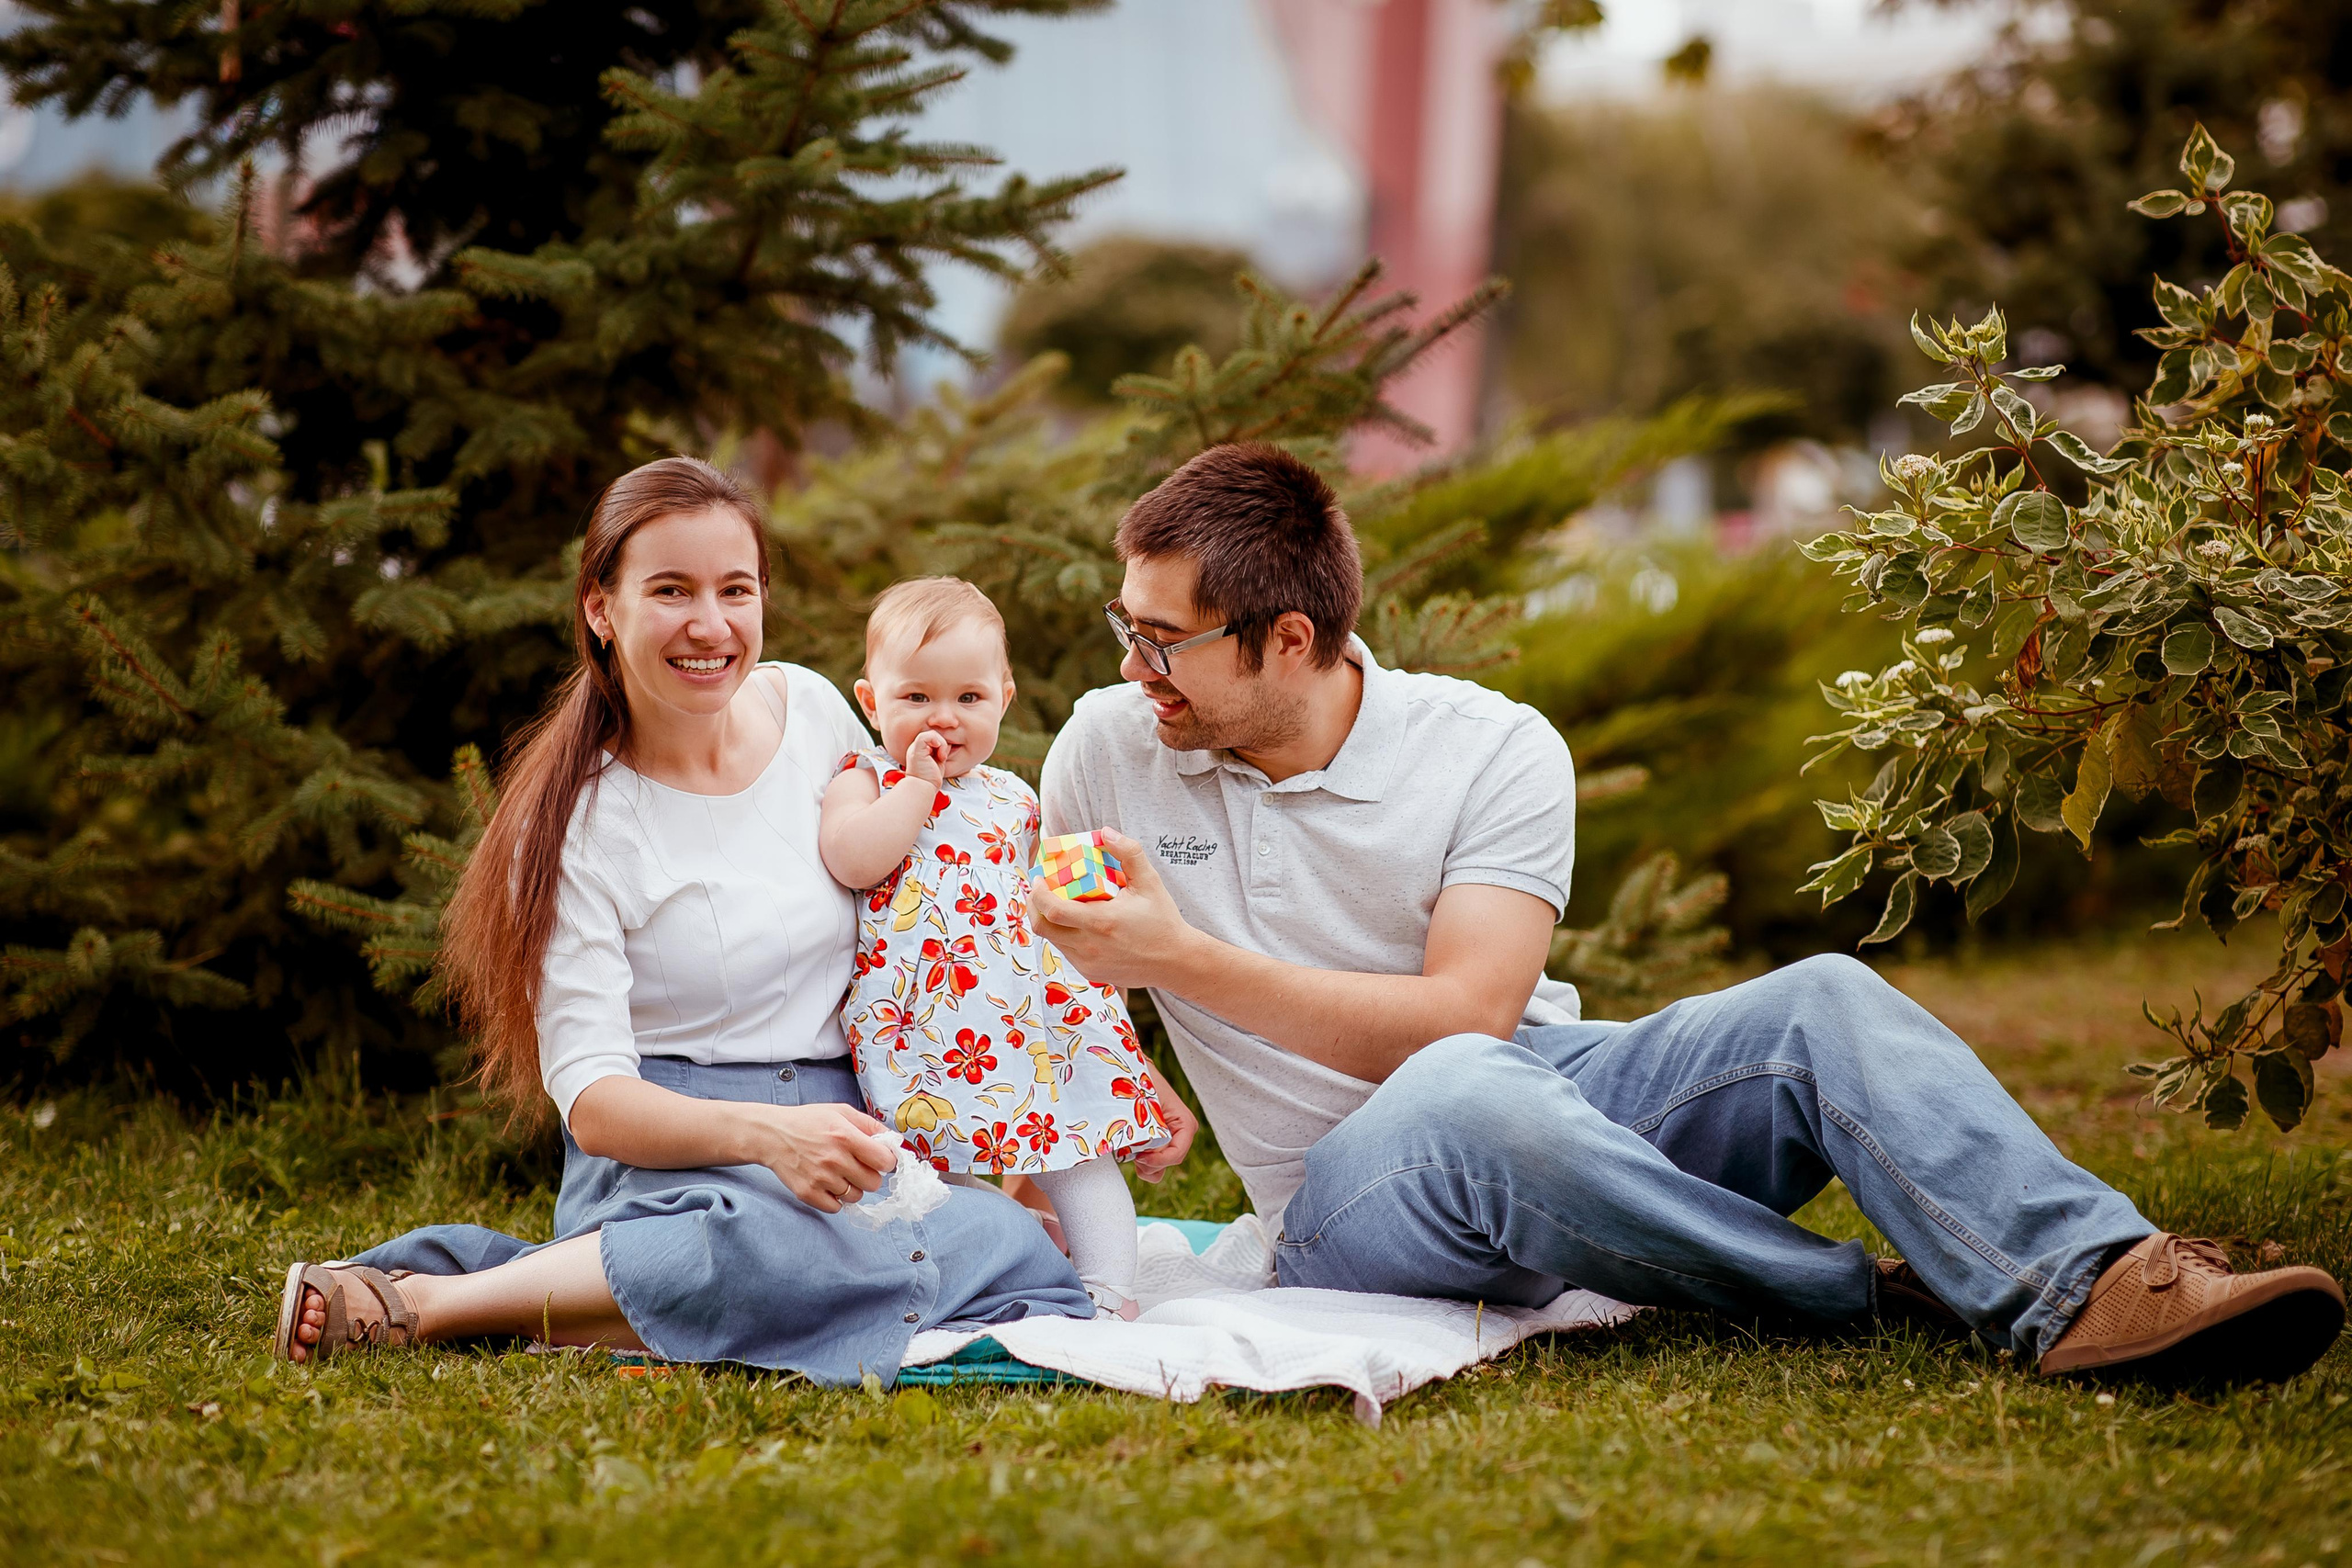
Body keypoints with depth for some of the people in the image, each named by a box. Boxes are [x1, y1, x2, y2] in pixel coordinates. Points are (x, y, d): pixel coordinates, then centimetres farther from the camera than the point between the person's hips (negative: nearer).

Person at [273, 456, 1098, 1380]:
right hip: (664, 1158, -6)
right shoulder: (577, 820, -5)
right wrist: (765, 1132, -31)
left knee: (1018, 1244, -26)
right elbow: (590, 1097, -13)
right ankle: (417, 1303, -24)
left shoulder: (812, 709, 7)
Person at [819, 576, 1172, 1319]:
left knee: (1081, 1155, -5)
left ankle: (1111, 1289, -7)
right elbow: (853, 861, -15)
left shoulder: (1012, 800, 19)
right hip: (916, 1023, -3)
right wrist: (919, 783, -10)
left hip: (1027, 999, 3)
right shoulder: (866, 780, 6)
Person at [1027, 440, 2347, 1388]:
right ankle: (1871, 1299, -26)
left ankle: (2089, 1283, -43)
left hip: (1551, 1086, 2)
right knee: (1464, 1097, -40)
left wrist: (1187, 957, -22)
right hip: (1349, 1195, -1)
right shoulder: (1110, 748, 0)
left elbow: (1459, 1014, -17)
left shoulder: (1496, 751, -7)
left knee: (1820, 1002, -26)